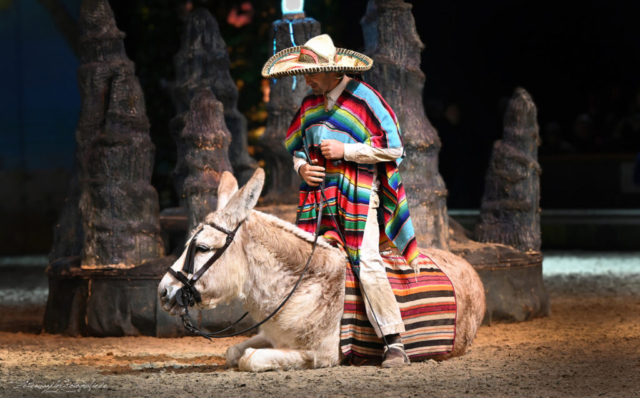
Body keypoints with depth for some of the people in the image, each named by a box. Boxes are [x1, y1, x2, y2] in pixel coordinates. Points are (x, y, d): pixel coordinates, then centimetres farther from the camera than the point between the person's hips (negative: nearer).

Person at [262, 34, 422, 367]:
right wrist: (301, 166, 2)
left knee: (367, 266, -15)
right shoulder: (310, 103, 13)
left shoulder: (363, 99, -5)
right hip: (317, 195, 6)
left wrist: (345, 150, -14)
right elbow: (297, 146, 26)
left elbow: (394, 148, -8)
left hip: (357, 196, -6)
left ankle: (394, 342, -11)